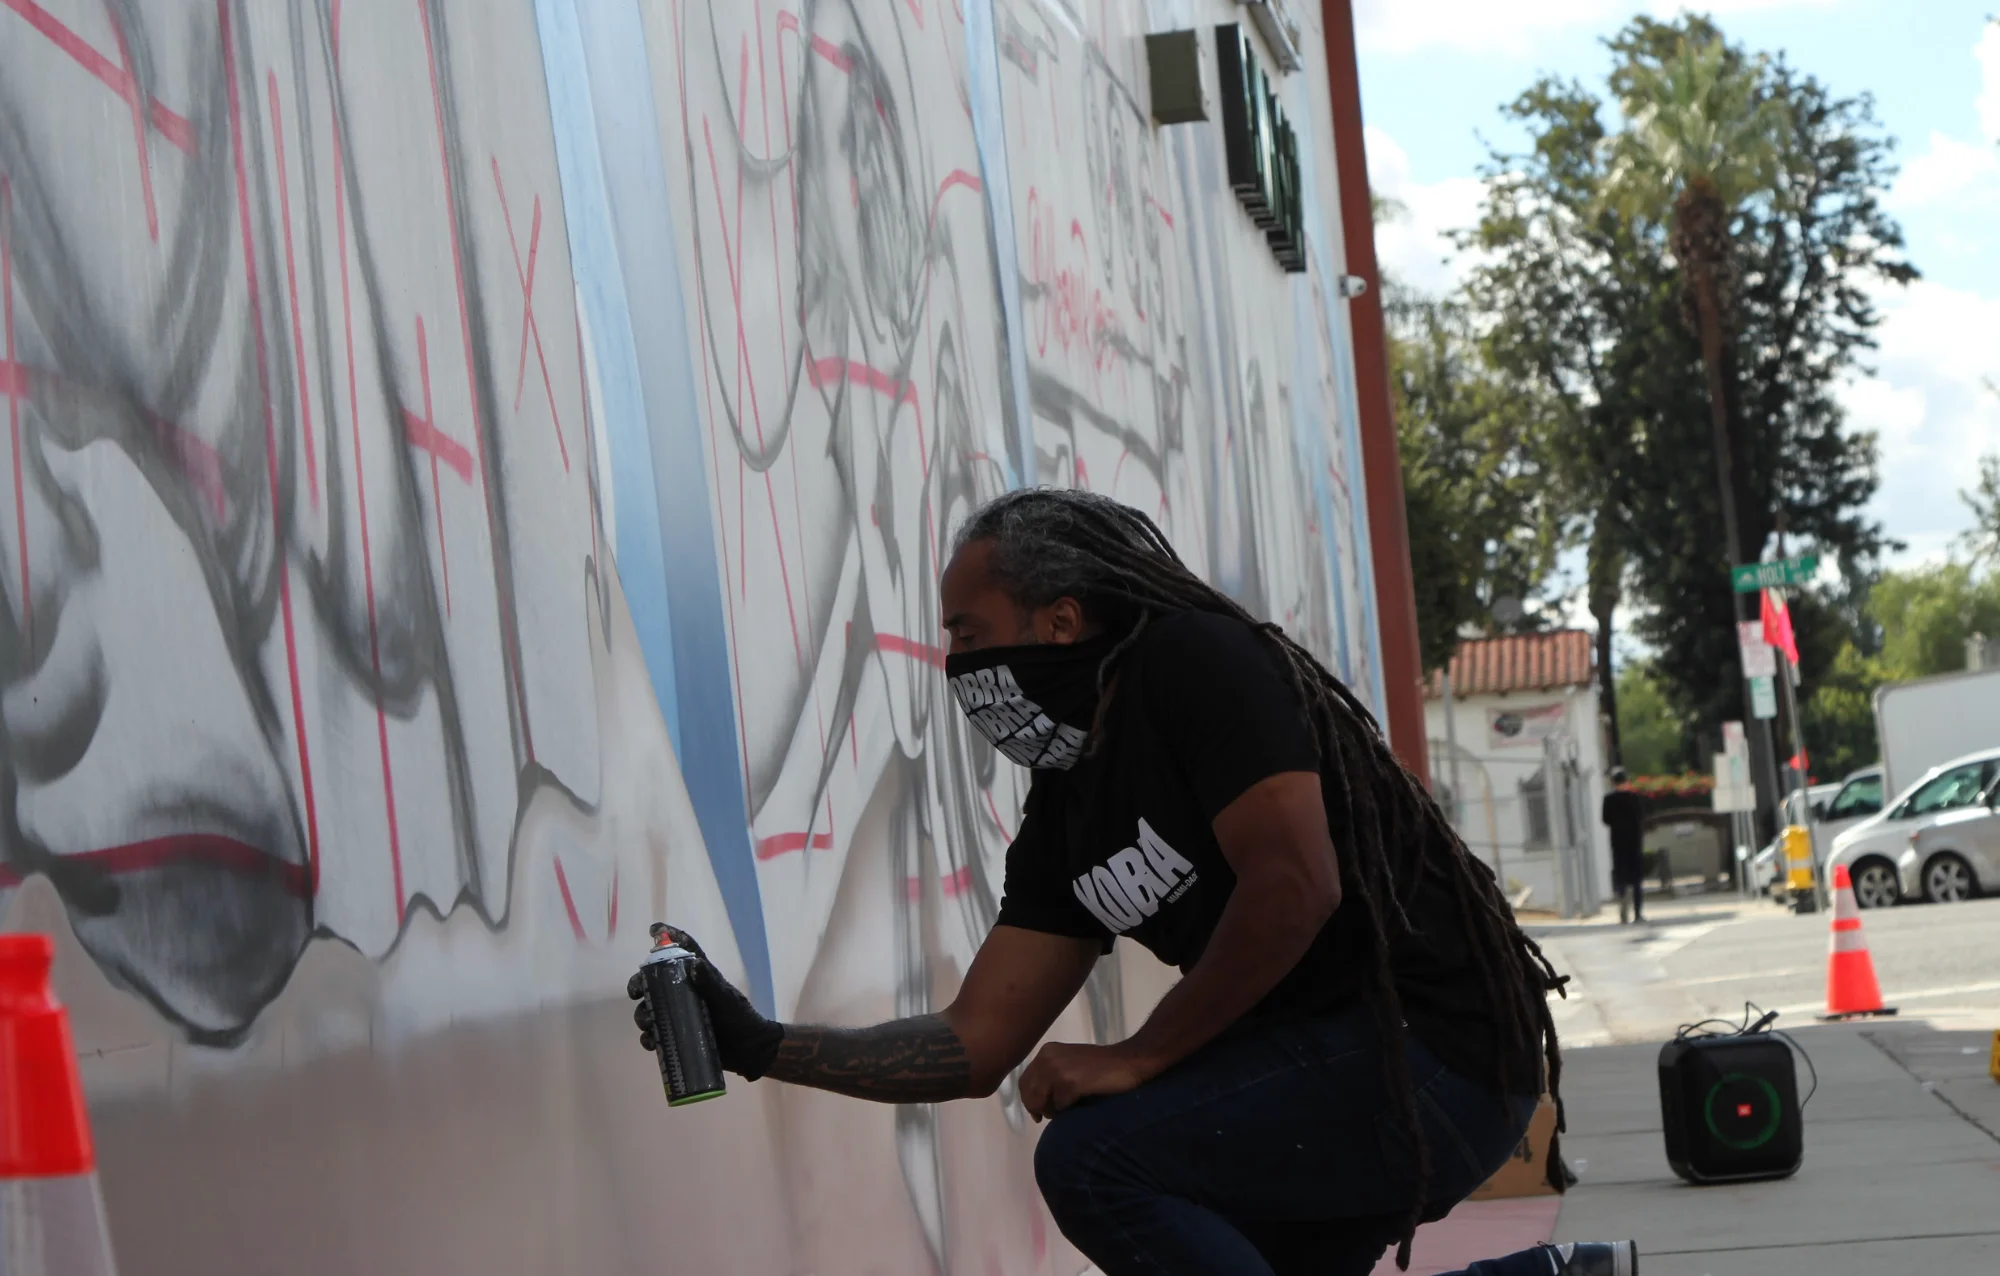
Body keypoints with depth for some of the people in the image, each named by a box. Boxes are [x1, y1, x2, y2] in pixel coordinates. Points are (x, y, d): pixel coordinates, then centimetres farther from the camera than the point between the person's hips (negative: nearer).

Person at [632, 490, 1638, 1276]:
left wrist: (1141, 1056, -14)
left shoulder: (1194, 661, -12)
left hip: (1438, 1048, -9)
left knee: (1093, 1156, -19)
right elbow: (977, 1045, 10)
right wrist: (760, 1046, 0)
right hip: (1336, 1074, 9)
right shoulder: (1064, 821, 11)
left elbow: (1298, 885, -24)